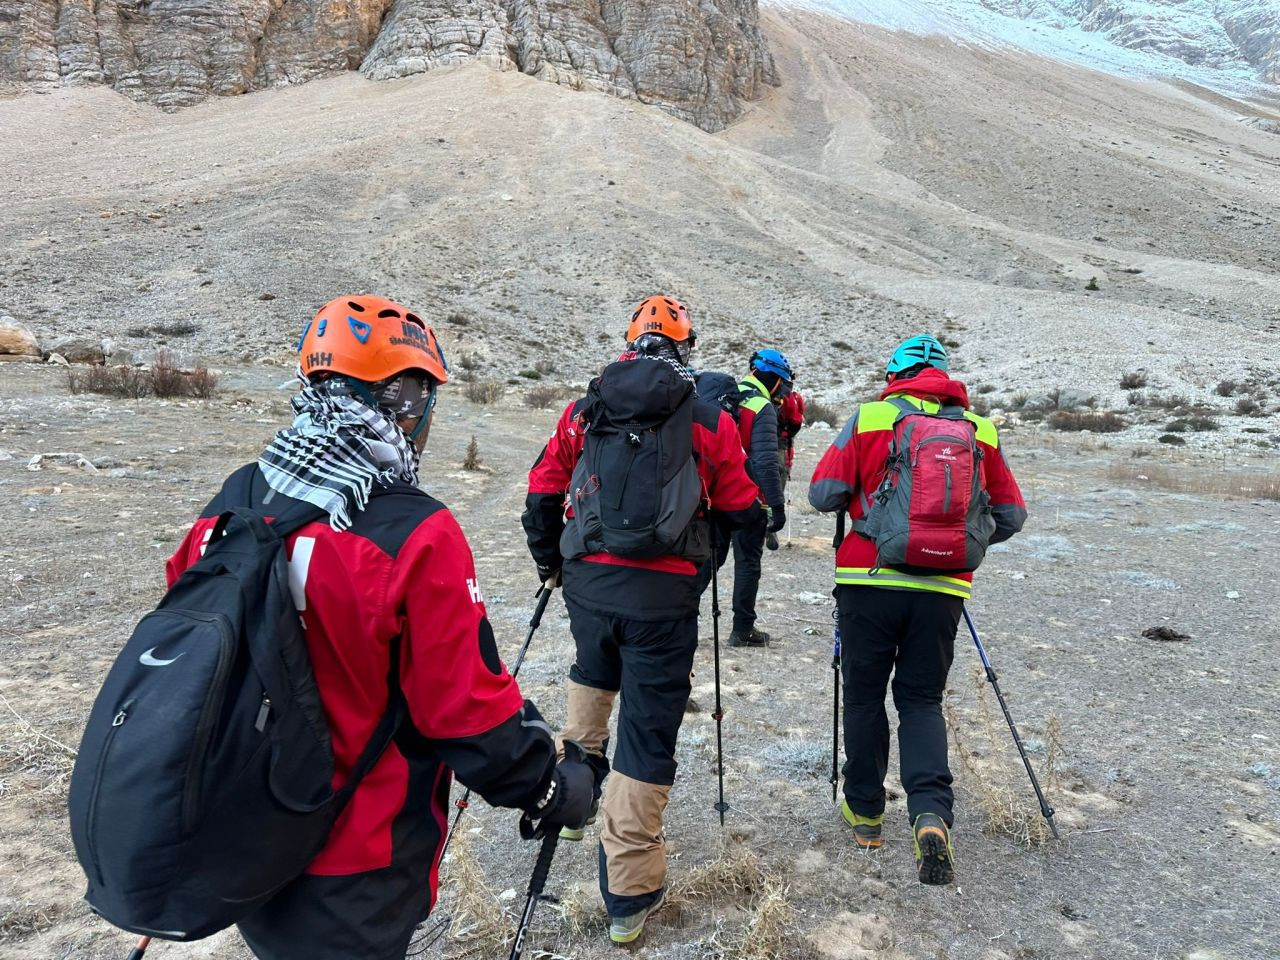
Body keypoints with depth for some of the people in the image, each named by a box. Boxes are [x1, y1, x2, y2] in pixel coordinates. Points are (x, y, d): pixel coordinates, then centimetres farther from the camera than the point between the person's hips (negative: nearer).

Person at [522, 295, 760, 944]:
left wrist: (548, 559, 28)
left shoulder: (585, 408, 7)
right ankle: (629, 896, 13)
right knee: (648, 733, 5)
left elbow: (542, 490, 12)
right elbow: (743, 512, 5)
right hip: (663, 594, -3)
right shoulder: (711, 420, 0)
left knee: (593, 672, 35)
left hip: (587, 580, 3)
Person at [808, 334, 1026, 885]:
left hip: (870, 582, -2)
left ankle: (864, 810, 26)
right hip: (943, 591, 2)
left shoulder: (869, 418, -2)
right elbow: (1011, 515, 11)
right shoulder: (980, 431, 7)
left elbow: (823, 494, -5)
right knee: (922, 700, 14)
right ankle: (931, 813, -5)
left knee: (864, 695, 15)